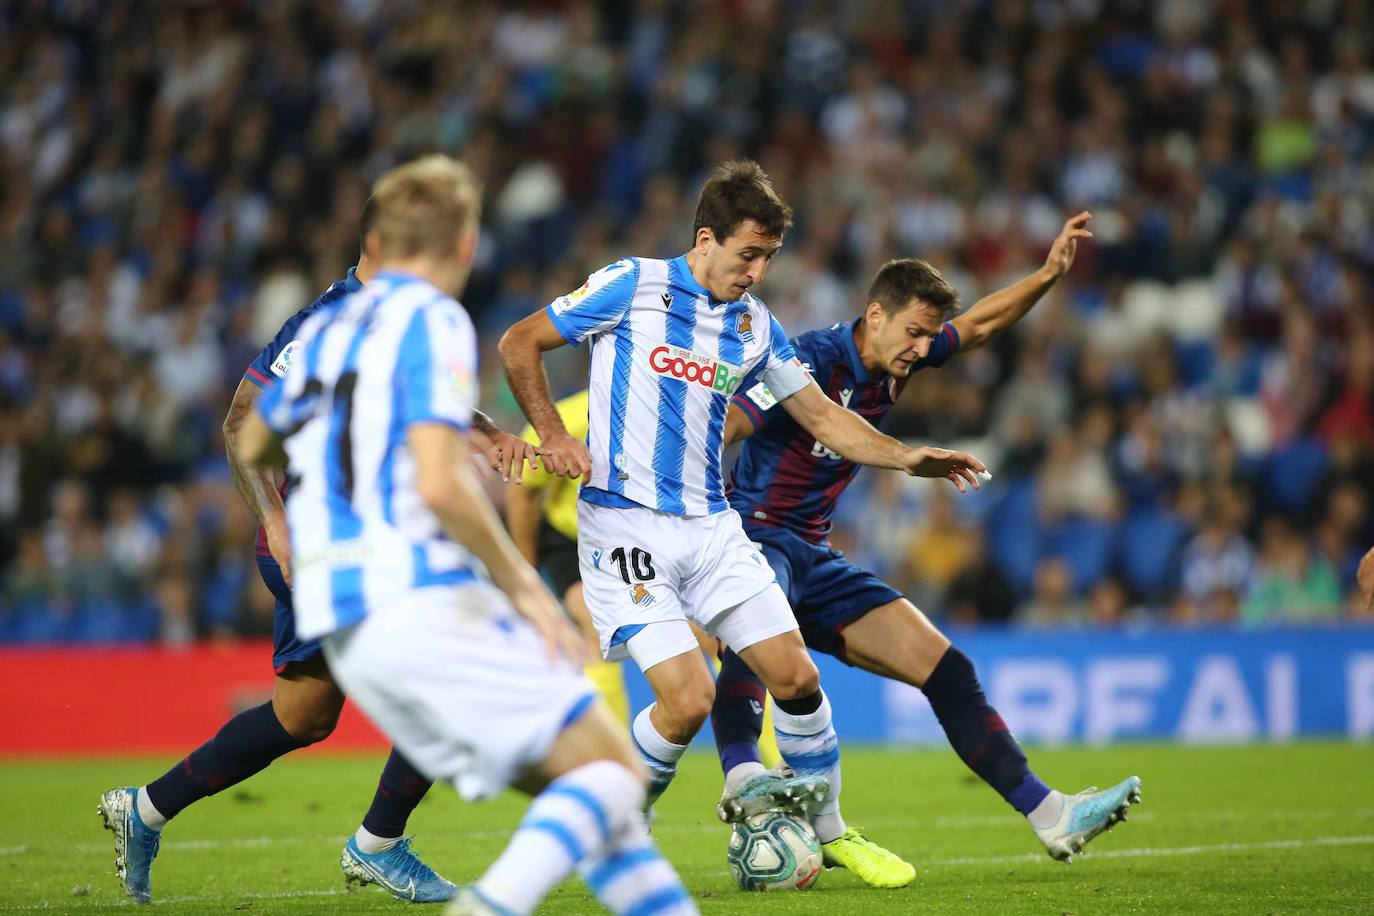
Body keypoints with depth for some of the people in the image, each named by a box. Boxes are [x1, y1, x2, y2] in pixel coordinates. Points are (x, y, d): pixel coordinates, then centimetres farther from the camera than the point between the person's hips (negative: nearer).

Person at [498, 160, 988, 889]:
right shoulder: (632, 286, -6)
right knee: (688, 699, -16)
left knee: (795, 674, -1)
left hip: (711, 527, 5)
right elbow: (519, 345, 0)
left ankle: (828, 826, 21)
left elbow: (823, 416, 14)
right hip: (624, 523, -5)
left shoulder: (755, 326, 9)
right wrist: (553, 434, -11)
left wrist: (907, 458, -1)